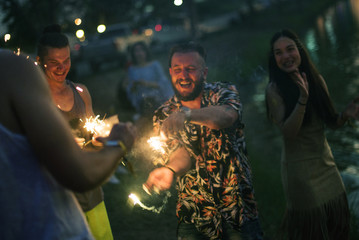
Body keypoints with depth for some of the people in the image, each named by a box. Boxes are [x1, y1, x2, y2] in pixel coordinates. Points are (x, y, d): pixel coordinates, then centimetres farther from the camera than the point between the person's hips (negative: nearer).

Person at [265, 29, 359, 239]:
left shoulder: (317, 80, 0)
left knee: (338, 218, 16)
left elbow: (331, 123, 6)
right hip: (300, 168, -5)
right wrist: (302, 100, -33)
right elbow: (288, 132, -20)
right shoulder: (275, 89, -13)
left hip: (326, 163, 5)